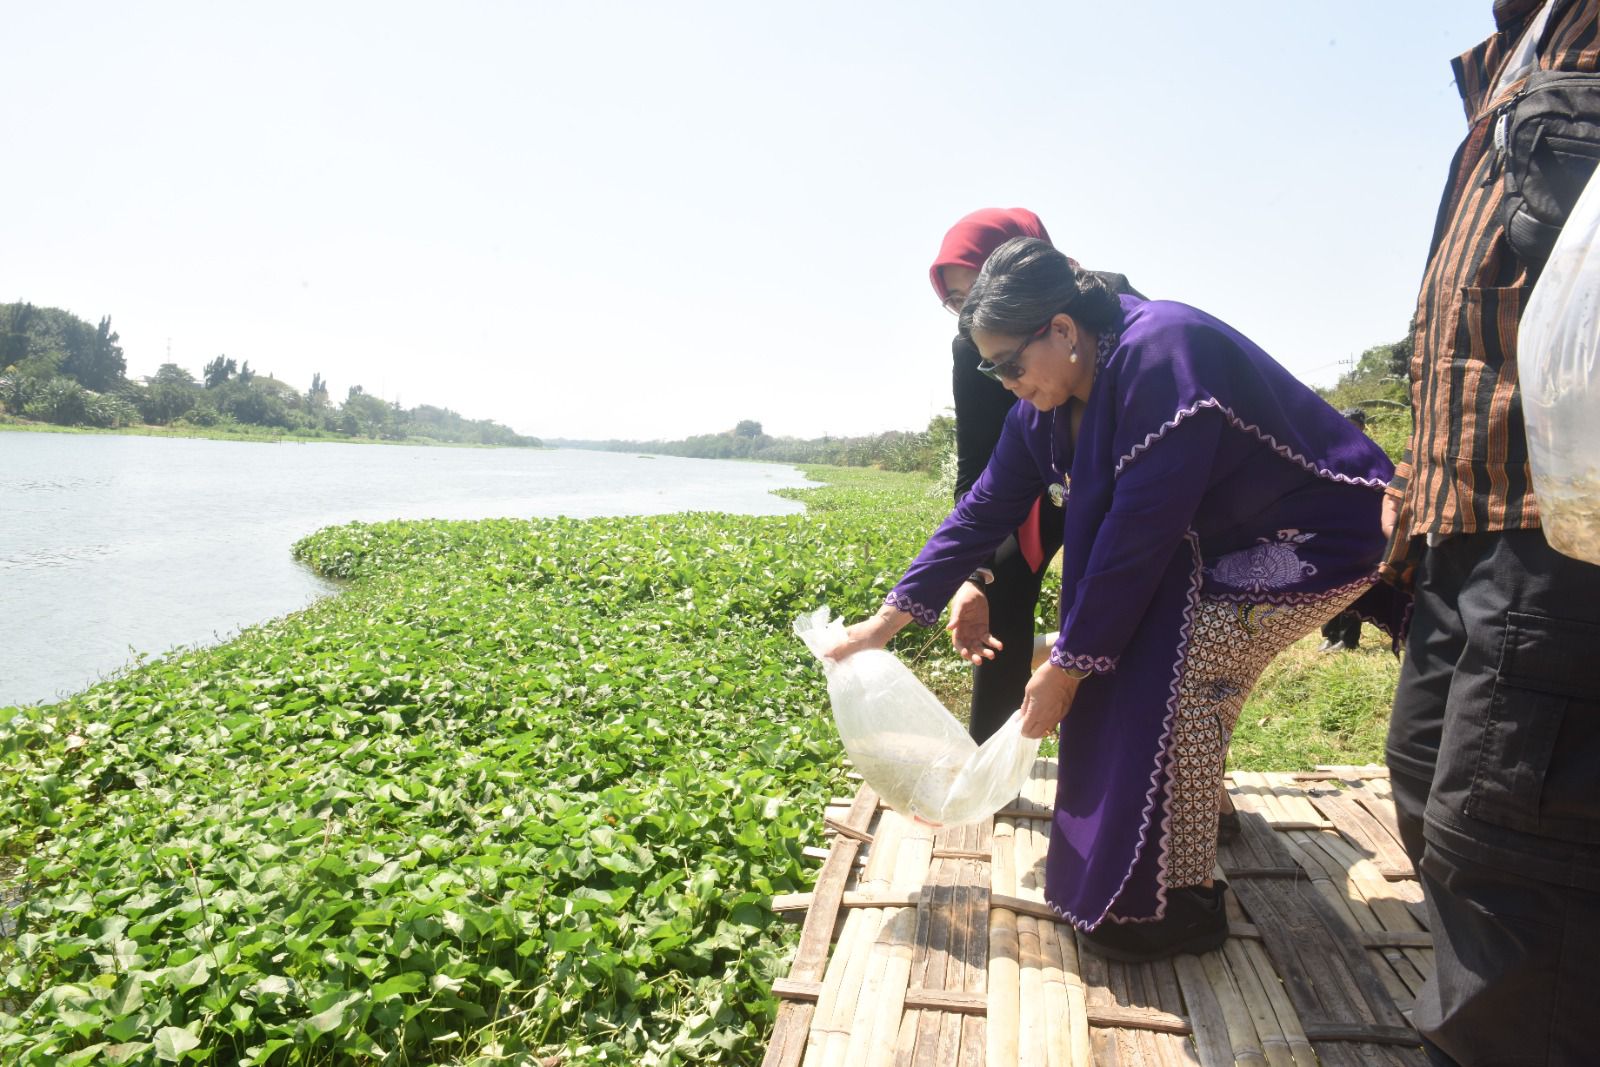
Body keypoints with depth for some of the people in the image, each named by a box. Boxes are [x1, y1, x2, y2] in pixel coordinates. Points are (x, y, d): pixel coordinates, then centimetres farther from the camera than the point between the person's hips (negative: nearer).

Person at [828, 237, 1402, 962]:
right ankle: (1195, 805, 22)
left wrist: (1069, 663, -23)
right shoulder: (1049, 399, -4)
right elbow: (988, 506, -1)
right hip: (1219, 537, 8)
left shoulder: (1160, 353, -30)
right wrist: (892, 616, -2)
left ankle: (1180, 900, -5)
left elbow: (1142, 529, -31)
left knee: (1184, 664, -20)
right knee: (1124, 637, 0)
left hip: (1322, 535, -8)